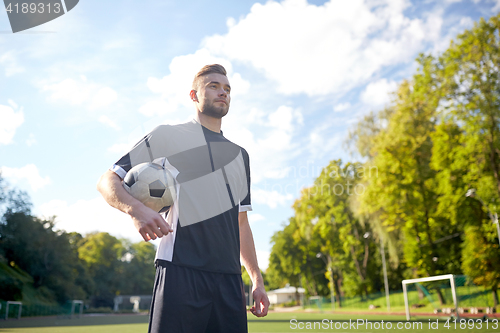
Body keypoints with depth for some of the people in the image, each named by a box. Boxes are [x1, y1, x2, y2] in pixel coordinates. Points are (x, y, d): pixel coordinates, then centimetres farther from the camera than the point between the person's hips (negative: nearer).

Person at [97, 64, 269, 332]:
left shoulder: (240, 155, 22)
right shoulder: (167, 135, 7)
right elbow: (107, 181, 5)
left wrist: (257, 280, 16)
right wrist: (136, 209, -17)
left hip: (229, 277, 5)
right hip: (180, 272, -4)